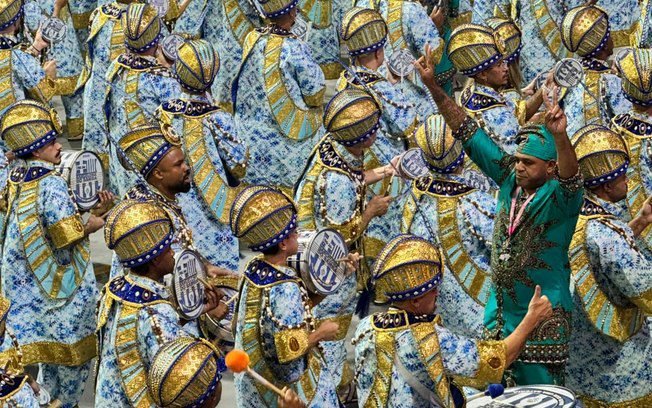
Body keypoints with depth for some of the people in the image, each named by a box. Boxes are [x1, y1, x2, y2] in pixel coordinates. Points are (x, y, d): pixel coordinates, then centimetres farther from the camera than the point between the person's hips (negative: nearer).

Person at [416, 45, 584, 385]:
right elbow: (470, 134, 4)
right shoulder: (510, 180, 2)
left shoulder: (558, 197, -13)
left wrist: (560, 136, -55)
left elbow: (570, 179, -37)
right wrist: (434, 87, 1)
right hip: (499, 313, 6)